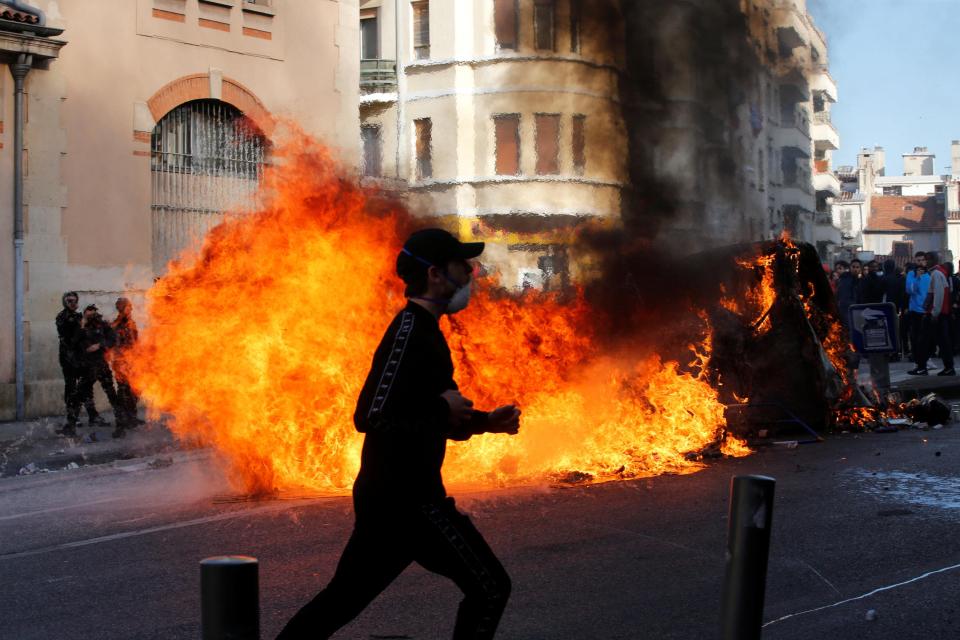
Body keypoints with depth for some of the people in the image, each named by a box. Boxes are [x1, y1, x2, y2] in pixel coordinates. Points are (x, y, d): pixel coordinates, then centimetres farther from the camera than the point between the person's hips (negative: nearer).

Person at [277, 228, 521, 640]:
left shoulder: (422, 331, 17)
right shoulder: (409, 333, -15)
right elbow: (371, 416, -25)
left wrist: (484, 421, 13)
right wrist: (443, 407, -15)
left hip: (386, 497, 10)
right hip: (404, 498, -10)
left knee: (341, 601, 13)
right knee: (489, 587, -2)